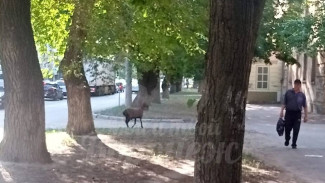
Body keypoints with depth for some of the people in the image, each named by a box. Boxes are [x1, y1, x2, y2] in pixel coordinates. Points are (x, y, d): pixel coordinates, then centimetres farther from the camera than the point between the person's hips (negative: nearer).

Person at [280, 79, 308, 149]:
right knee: (287, 128, 6)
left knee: (296, 130, -3)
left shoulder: (302, 95, 7)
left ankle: (294, 144, 7)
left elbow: (305, 106, 8)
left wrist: (306, 116, 5)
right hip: (289, 112, 0)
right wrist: (281, 112, -3)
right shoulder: (288, 93, 5)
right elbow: (284, 103, 5)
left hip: (297, 114, 0)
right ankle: (287, 141, 31)